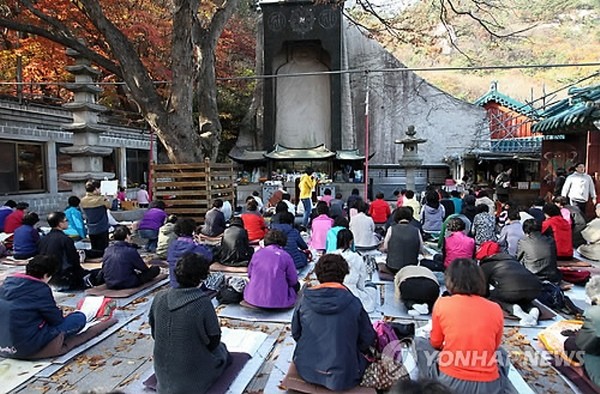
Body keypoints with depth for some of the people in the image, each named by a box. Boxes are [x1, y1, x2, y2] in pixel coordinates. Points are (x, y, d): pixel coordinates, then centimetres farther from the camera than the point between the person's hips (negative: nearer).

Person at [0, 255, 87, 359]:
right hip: (25, 347, -8)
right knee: (80, 318, -4)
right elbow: (57, 319, -8)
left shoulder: (9, 281, 4)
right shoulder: (41, 289, -17)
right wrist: (59, 314, 14)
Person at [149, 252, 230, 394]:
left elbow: (154, 334, 3)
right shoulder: (203, 303, -26)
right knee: (221, 348, 26)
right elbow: (213, 341, -15)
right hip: (194, 376, -5)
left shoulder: (159, 298, -12)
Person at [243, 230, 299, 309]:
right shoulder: (286, 256, -9)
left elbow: (250, 275, 12)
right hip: (278, 302, -4)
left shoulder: (257, 254, 1)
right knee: (296, 284, 25)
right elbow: (293, 280, -2)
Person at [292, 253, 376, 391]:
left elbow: (296, 334, 3)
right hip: (343, 378, -4)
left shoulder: (305, 301, -9)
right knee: (366, 353, 22)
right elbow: (367, 340, -4)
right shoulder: (354, 304, -15)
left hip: (306, 370, 4)